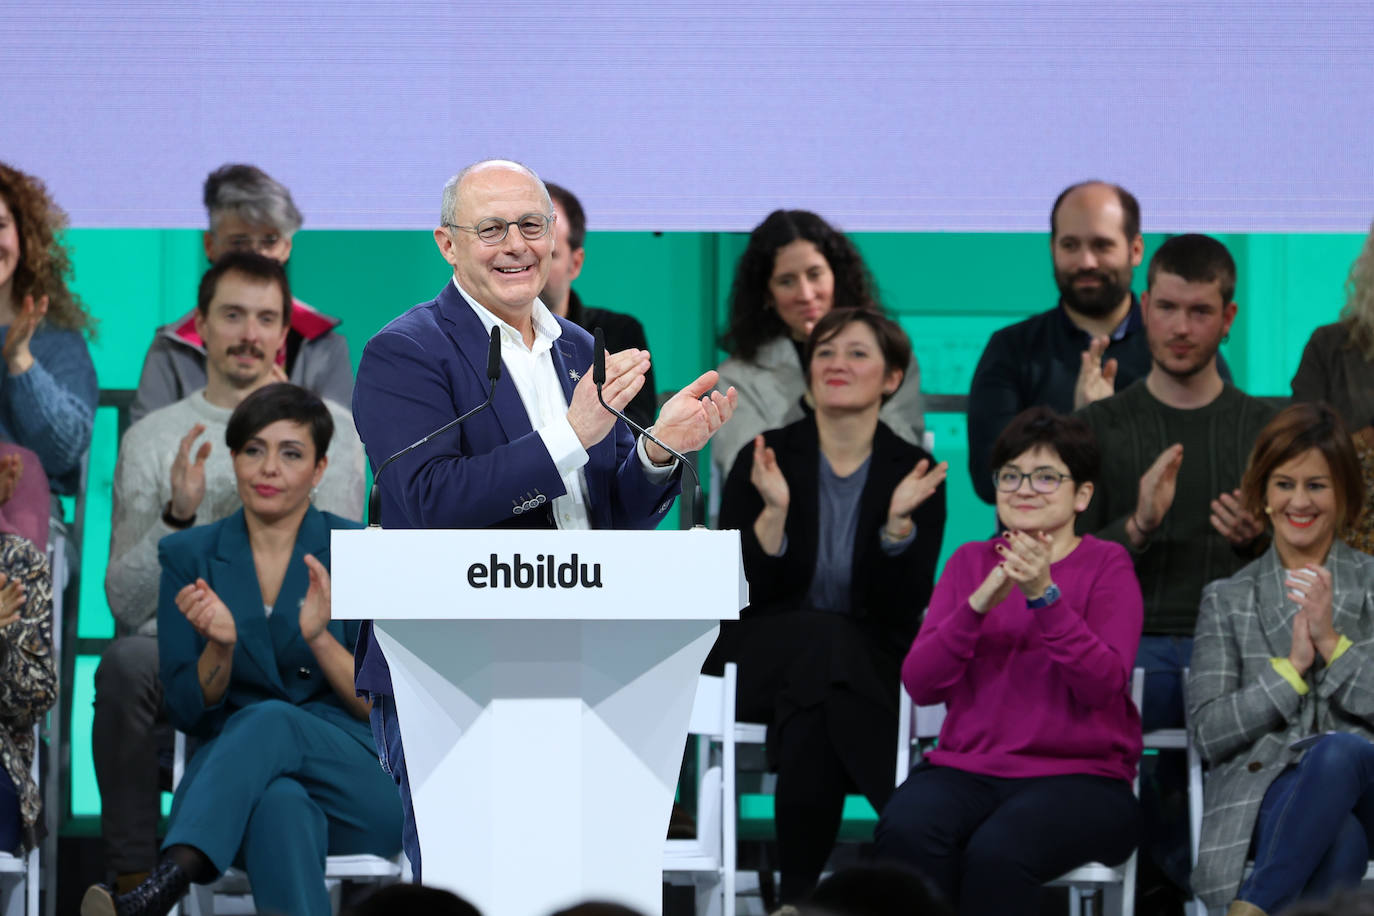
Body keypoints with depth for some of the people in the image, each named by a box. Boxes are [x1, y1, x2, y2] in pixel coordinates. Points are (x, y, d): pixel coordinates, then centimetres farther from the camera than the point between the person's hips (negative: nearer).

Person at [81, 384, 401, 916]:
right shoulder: (189, 556, 9)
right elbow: (188, 712, 6)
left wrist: (319, 636, -17)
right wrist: (220, 646, -16)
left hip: (362, 788, -1)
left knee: (271, 721, -37)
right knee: (280, 803, -40)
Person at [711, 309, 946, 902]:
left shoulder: (914, 473, 2)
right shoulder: (763, 460, 2)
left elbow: (903, 609, -6)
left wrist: (899, 522, -21)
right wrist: (774, 510, -20)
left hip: (868, 662, 0)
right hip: (759, 657, 0)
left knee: (813, 701, -37)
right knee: (824, 637, -36)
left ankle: (799, 892, -32)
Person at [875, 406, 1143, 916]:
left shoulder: (1107, 565, 5)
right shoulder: (970, 561, 14)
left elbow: (1105, 685, -10)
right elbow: (919, 684, 2)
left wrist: (1044, 596, -21)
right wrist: (978, 605, -13)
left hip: (1079, 775, -3)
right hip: (968, 768, 3)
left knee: (998, 850, -36)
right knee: (904, 831, -32)